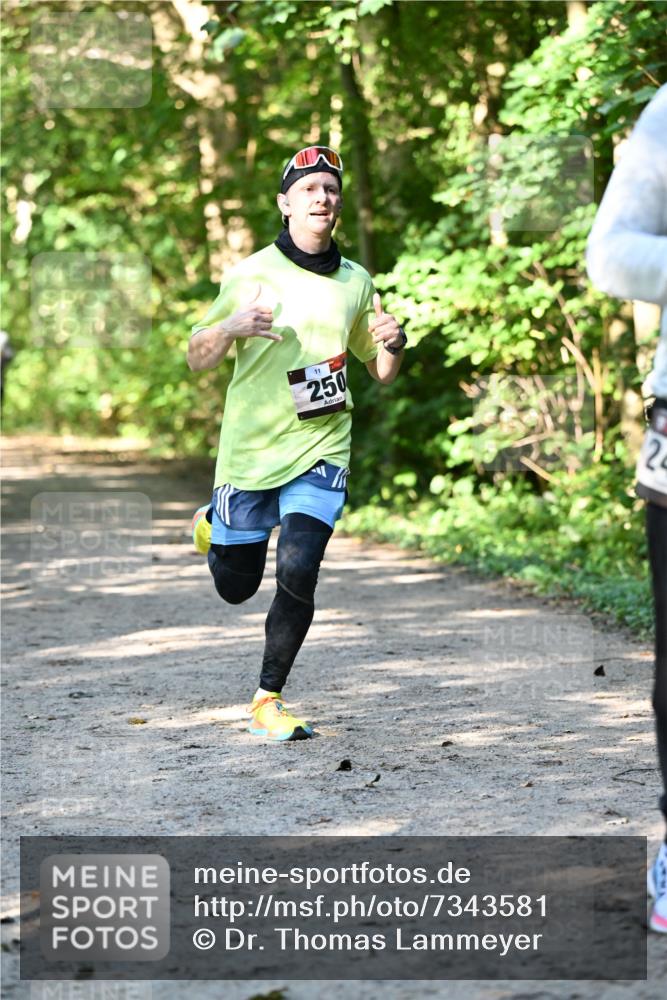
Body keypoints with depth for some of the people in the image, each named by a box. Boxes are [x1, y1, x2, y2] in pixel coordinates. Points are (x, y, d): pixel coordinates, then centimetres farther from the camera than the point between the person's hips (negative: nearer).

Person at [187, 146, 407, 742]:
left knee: (298, 571, -17)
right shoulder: (250, 275, -4)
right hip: (250, 448, -1)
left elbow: (382, 374, 15)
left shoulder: (355, 283, 6)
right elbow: (198, 360, -1)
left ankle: (269, 699, -1)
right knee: (236, 586, 10)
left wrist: (393, 344, -8)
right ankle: (216, 523, 45)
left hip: (321, 451, 1)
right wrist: (233, 327, -22)